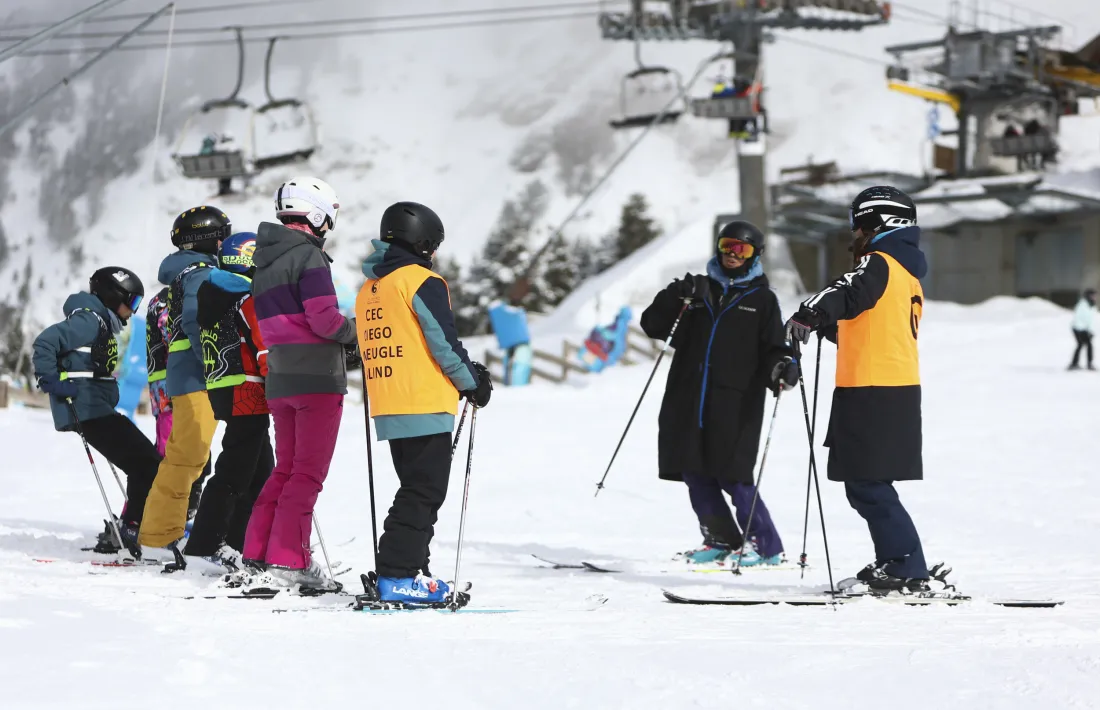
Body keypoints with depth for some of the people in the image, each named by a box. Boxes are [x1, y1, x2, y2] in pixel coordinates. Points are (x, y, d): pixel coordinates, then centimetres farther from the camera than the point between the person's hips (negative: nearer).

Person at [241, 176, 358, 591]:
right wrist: (354, 332, 1)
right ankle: (288, 561, -9)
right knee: (309, 472, -5)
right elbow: (324, 319, -19)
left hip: (279, 381, 8)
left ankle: (257, 555, 12)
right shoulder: (308, 256, -12)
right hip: (317, 378, -8)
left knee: (286, 469, 15)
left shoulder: (264, 261, 15)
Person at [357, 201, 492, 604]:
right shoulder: (422, 282, -9)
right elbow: (443, 344, -13)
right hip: (426, 406, -8)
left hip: (388, 411, 8)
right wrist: (472, 382, 2)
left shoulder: (368, 290, 16)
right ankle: (397, 576, -13)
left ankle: (409, 571, 15)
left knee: (416, 491, 16)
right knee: (423, 494, -7)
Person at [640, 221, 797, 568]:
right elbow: (653, 325, 11)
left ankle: (765, 546, -2)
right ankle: (722, 541, 18)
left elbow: (772, 350, 4)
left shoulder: (761, 299, 10)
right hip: (688, 401, 4)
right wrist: (676, 297, -7)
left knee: (733, 477, -11)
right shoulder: (699, 289, 17)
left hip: (735, 404, -4)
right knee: (695, 475, 5)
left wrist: (781, 368, -19)